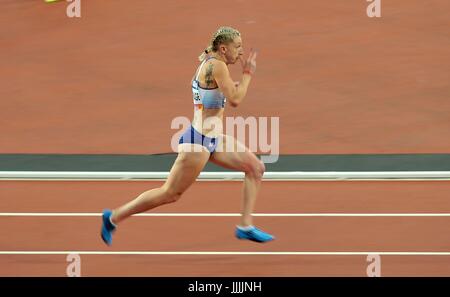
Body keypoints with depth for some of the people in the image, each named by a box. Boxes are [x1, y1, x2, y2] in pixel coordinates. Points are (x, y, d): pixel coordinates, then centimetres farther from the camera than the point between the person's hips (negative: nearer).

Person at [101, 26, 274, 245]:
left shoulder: (207, 63, 11)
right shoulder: (217, 66, -18)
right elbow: (235, 100, -21)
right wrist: (247, 74, -11)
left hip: (213, 139, 10)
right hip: (198, 140, -10)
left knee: (256, 168, 7)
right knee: (170, 193, -1)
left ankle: (245, 226, 8)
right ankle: (113, 217, 10)